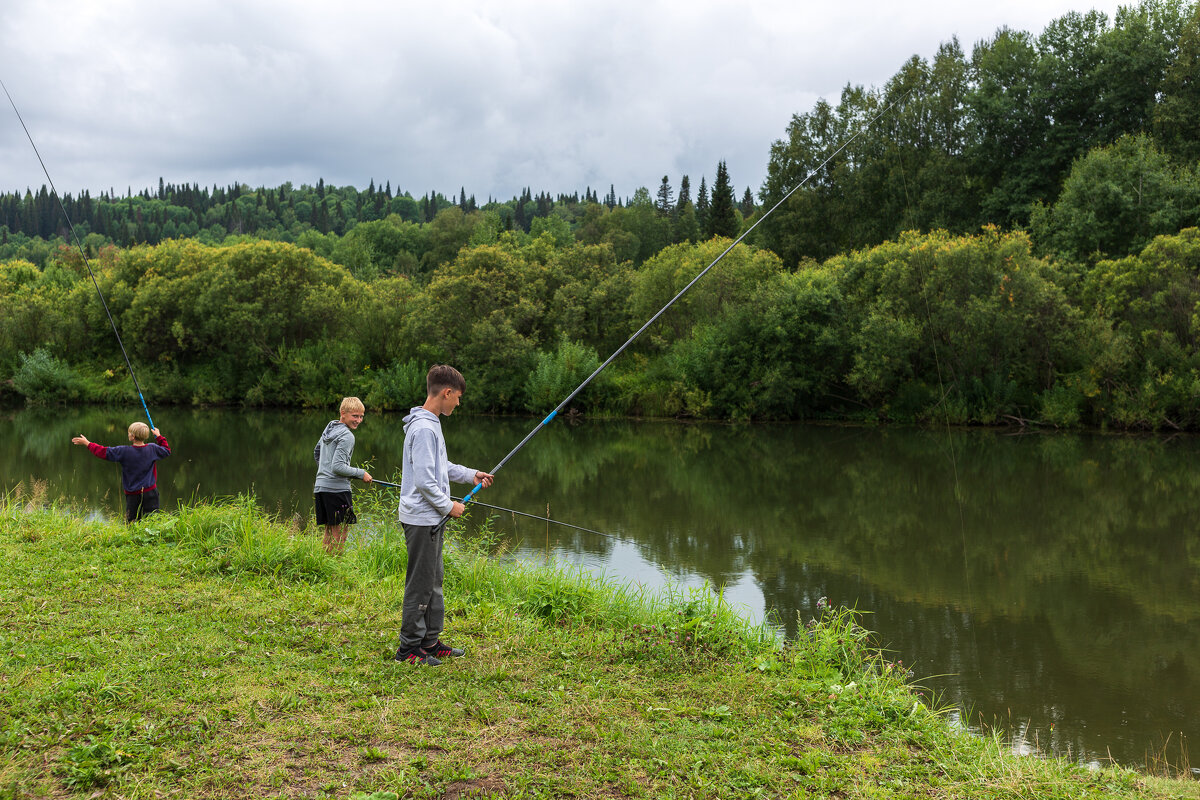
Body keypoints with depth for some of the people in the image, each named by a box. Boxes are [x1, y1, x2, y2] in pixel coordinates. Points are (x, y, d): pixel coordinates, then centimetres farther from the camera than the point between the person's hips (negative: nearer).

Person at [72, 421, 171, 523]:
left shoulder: (124, 451, -10)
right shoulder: (152, 449, -1)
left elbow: (103, 452, -4)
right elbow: (167, 450, 17)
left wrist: (87, 443, 8)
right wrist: (159, 436, 27)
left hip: (133, 494, -2)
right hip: (150, 492, 2)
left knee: (131, 523, 6)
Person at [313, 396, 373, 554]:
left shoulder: (329, 428, 15)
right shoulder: (347, 436, -13)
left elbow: (316, 453, 28)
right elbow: (337, 466, -20)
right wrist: (361, 473, -10)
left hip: (320, 486, 9)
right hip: (337, 488, -9)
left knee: (329, 532, 14)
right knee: (339, 534, -5)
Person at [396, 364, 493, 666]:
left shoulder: (431, 424, 12)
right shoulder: (423, 429, -21)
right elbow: (424, 480, -24)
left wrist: (470, 474, 20)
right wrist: (448, 506, -14)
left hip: (432, 518, 11)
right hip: (422, 519, -11)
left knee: (434, 579, 16)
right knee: (421, 583, -1)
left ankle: (430, 641, 26)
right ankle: (409, 647, 9)